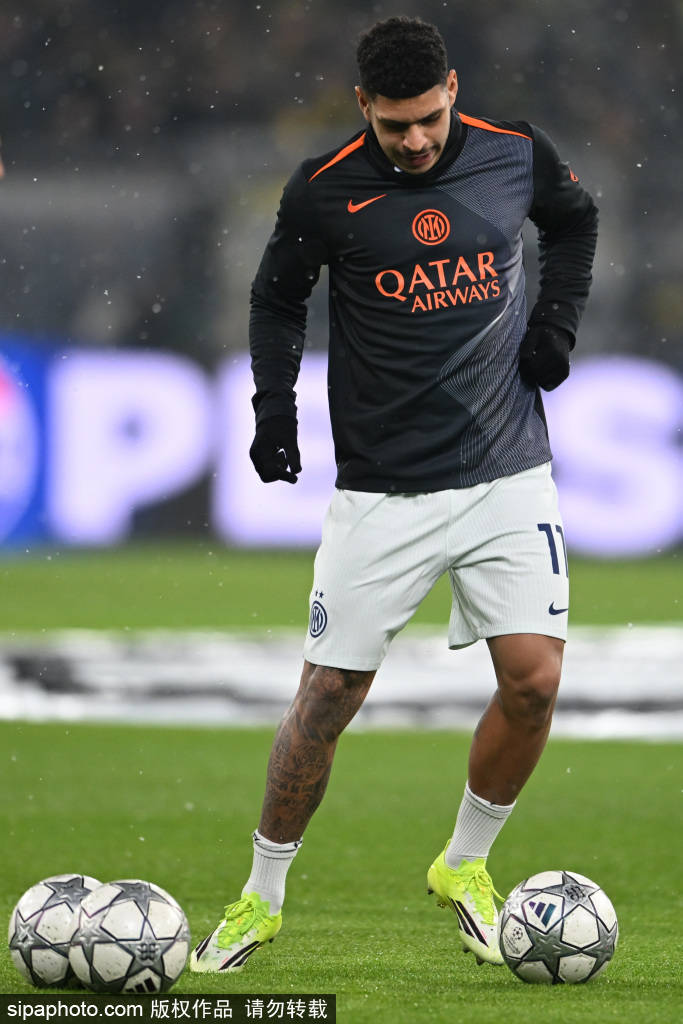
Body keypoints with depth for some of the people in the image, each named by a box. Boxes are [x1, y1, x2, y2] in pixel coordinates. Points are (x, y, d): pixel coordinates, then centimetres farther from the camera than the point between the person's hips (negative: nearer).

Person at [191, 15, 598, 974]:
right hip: (381, 489, -1)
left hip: (507, 472, 2)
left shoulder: (515, 152, -3)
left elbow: (573, 220, 19)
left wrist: (558, 320, 5)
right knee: (328, 696, -2)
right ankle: (262, 898, 15)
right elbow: (277, 298, 8)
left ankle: (465, 867, 13)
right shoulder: (325, 189, -8)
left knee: (534, 680, -11)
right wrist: (274, 406, -5)